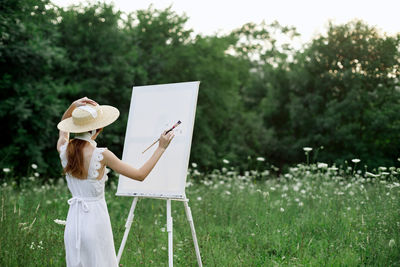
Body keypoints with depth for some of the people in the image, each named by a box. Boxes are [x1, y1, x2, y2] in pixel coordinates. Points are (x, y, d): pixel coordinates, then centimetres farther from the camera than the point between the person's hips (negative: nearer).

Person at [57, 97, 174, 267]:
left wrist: (73, 106, 6)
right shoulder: (101, 155, -16)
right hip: (95, 219, -5)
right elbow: (140, 175, -10)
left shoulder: (64, 149, -2)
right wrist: (161, 148, -4)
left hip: (74, 220, 5)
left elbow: (63, 129, 23)